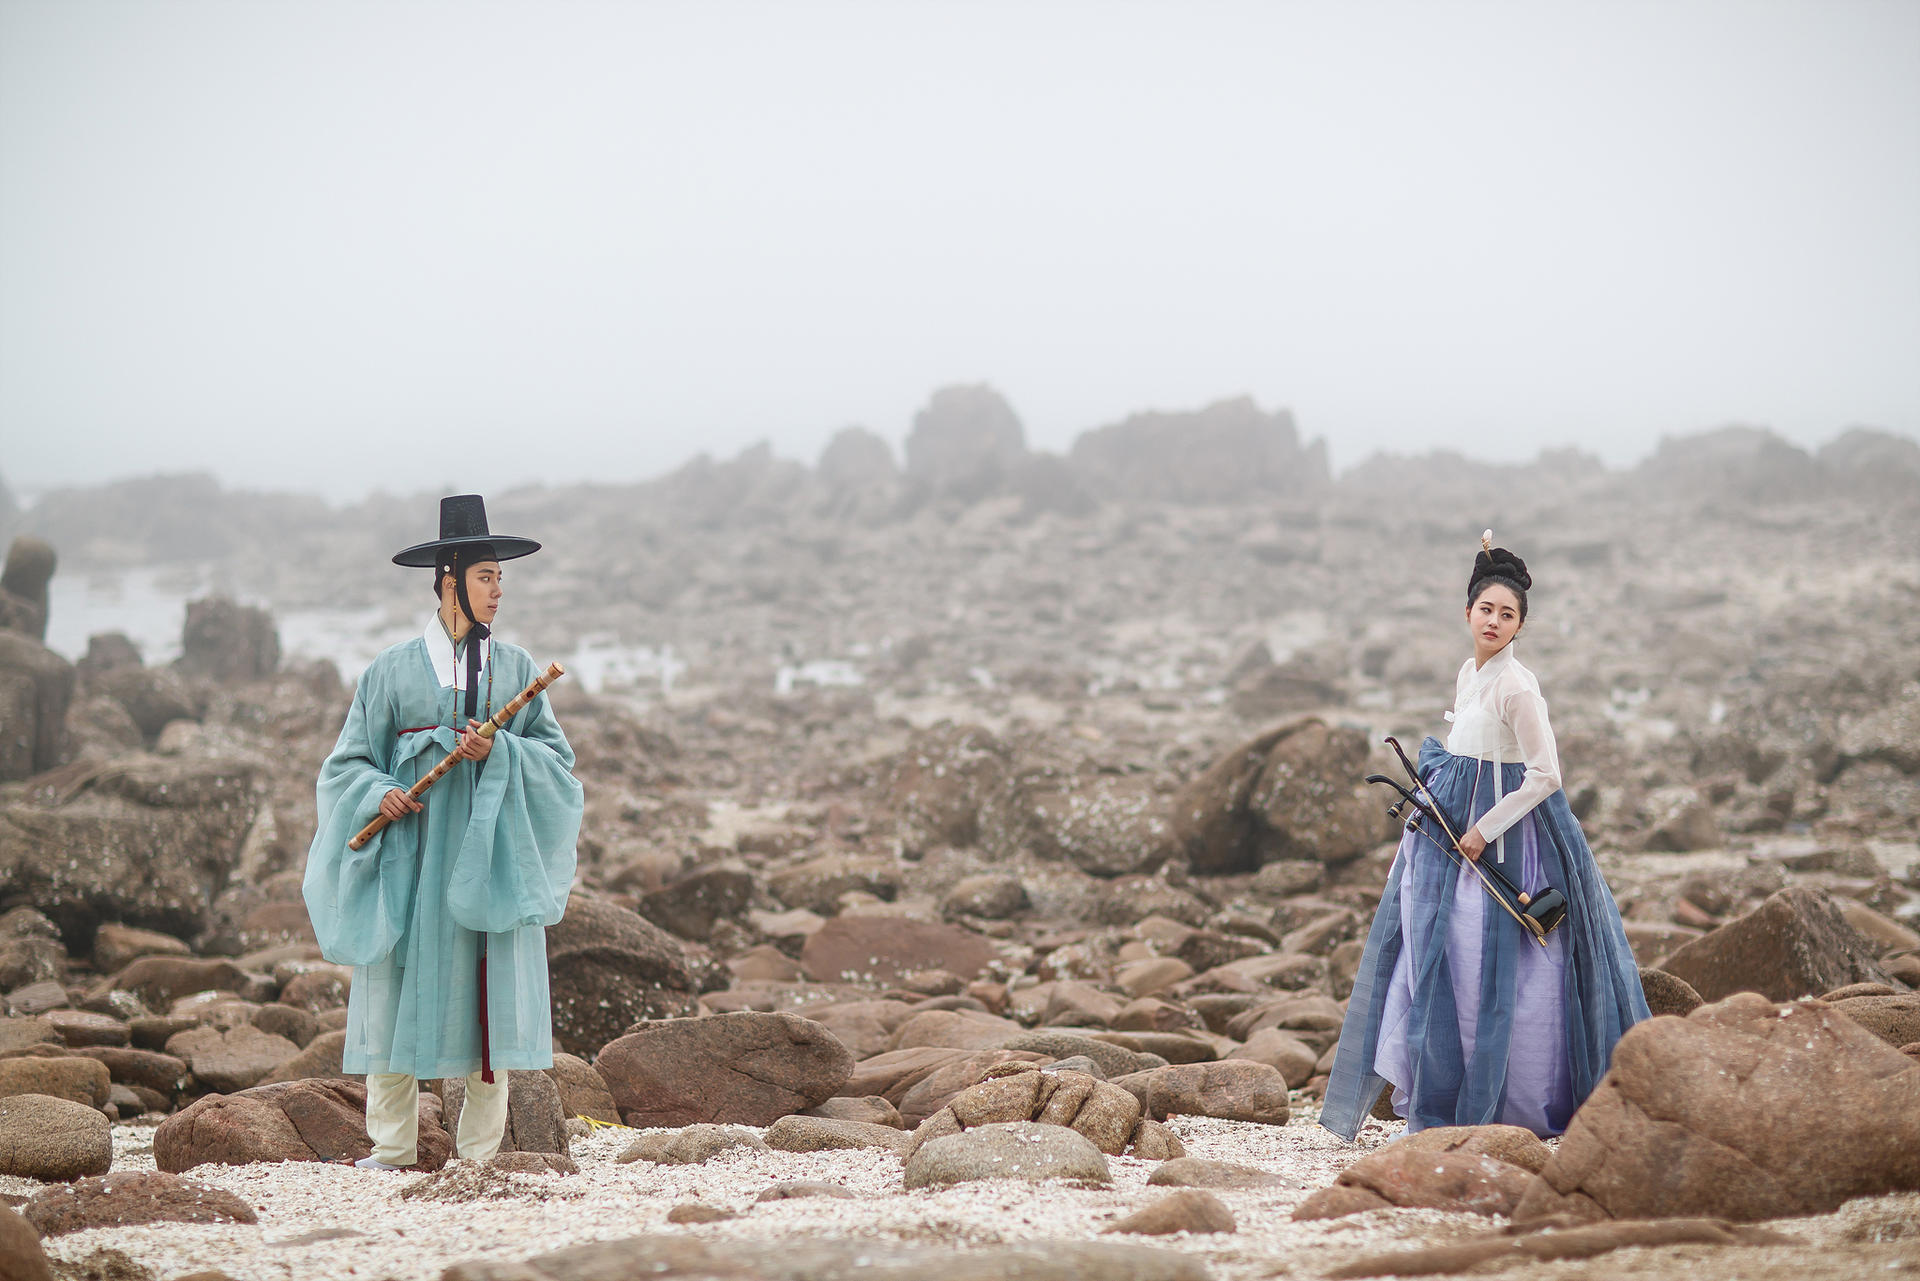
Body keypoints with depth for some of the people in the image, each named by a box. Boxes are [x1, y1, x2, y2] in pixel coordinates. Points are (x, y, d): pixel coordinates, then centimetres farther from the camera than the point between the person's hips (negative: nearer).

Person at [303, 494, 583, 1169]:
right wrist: (379, 792, -14)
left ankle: (479, 1152, 6)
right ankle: (392, 1149, 4)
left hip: (492, 852, 2)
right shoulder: (393, 669, 4)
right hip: (413, 852, -1)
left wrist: (498, 751, -12)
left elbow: (557, 754, 6)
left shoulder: (516, 667, 10)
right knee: (399, 995, -3)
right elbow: (350, 763, 6)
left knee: (490, 997, -1)